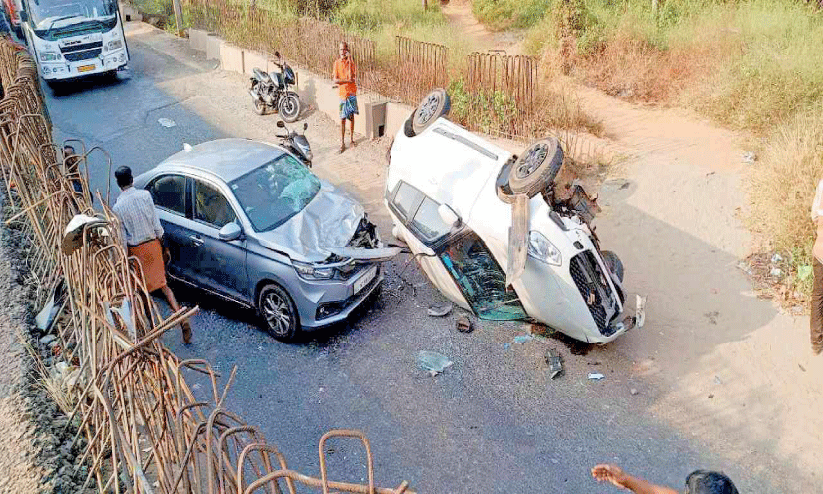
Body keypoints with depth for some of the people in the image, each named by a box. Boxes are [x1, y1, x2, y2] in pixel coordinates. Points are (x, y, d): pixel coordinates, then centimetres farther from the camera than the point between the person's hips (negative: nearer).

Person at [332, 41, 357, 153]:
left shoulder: (351, 62, -1)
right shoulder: (337, 63, 2)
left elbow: (351, 77, -17)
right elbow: (335, 80, -5)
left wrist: (349, 60, -18)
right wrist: (347, 80, -16)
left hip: (351, 93, 0)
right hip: (342, 93, 0)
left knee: (351, 116, 9)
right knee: (342, 119, 0)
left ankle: (352, 138, 22)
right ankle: (342, 142, 4)